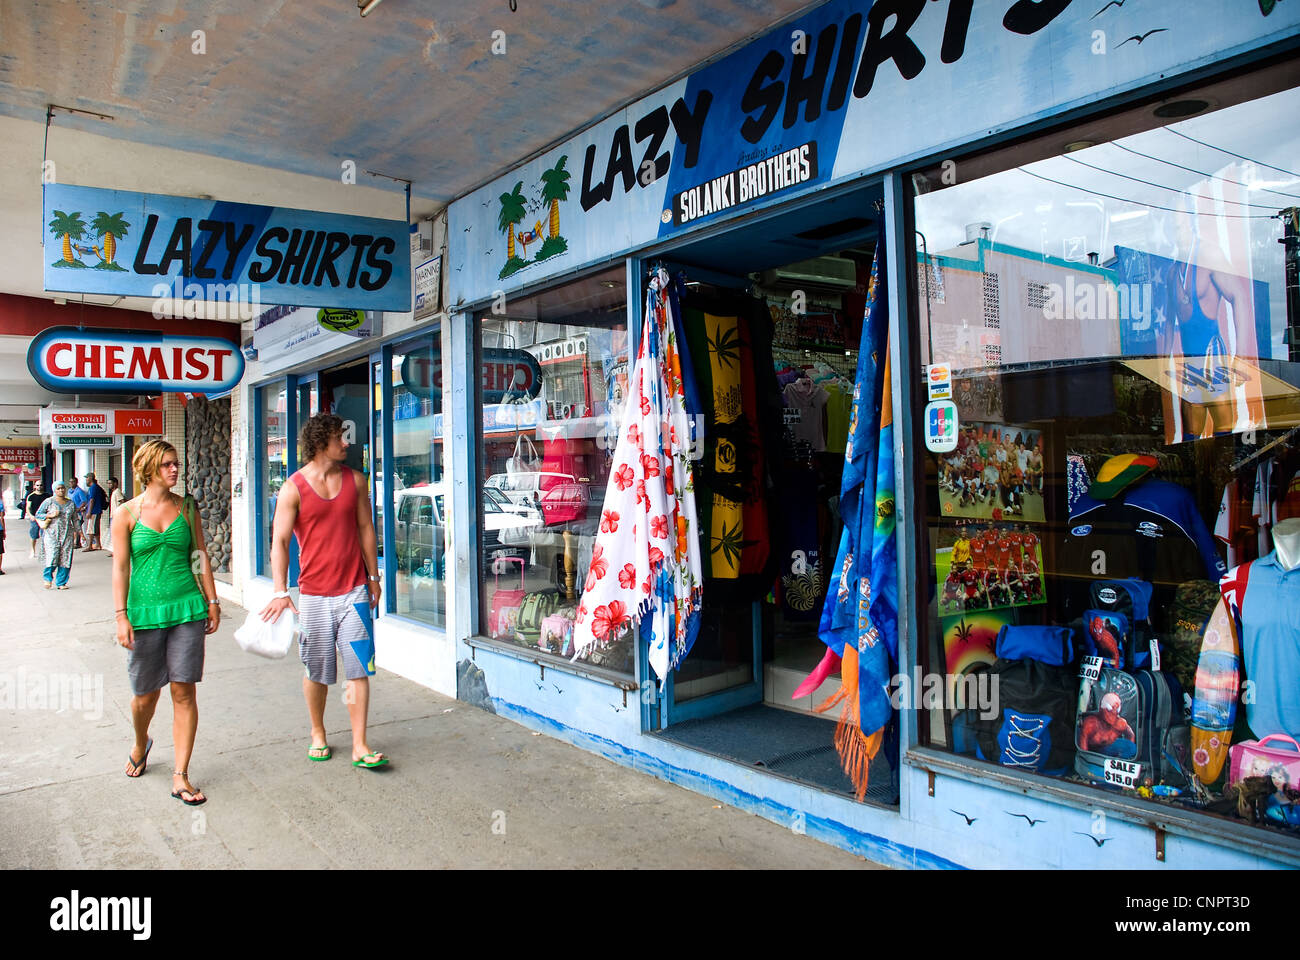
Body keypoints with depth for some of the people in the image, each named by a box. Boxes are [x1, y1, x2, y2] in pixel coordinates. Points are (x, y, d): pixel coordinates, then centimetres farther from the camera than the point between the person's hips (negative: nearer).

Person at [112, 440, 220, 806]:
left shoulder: (186, 508, 6)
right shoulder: (127, 513, -1)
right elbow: (120, 567, -2)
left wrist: (212, 602, 8)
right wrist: (121, 615, -7)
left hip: (187, 609, 1)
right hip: (145, 611, -1)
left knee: (184, 693, 0)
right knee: (146, 693, 10)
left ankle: (180, 777, 9)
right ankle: (141, 745, 44)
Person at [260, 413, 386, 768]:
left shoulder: (355, 480, 5)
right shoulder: (294, 488, -4)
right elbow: (279, 541, -5)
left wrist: (373, 576, 14)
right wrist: (281, 591, -14)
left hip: (354, 591, 2)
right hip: (314, 594, -2)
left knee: (359, 668, -1)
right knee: (317, 671, 10)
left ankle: (360, 746, 6)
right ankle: (318, 735, 32)